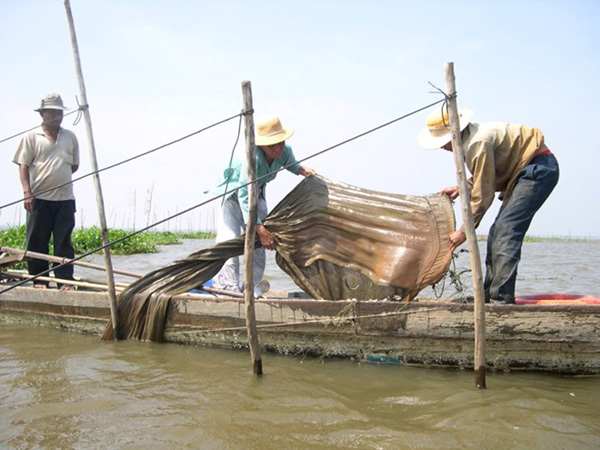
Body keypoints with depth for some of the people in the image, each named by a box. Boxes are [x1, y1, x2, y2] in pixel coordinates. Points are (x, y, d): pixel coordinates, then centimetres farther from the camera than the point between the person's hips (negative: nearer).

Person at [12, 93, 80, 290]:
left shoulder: (70, 137, 14)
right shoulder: (32, 137, 4)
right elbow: (24, 165, 0)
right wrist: (27, 191, -10)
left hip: (65, 198, 2)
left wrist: (60, 176, 6)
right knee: (37, 241, 2)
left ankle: (65, 281, 5)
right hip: (39, 198, -2)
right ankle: (38, 280, 13)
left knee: (64, 242, 2)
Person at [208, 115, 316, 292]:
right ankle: (229, 286, -17)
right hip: (233, 194, -6)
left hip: (257, 195, 6)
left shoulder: (285, 152, -18)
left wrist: (302, 170, -10)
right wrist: (261, 229, -43)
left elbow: (291, 164, 12)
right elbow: (244, 196, -40)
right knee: (230, 239, -19)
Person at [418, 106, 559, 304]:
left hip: (539, 168, -11)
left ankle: (501, 298, -19)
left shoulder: (478, 143, -24)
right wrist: (460, 188, 6)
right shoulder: (471, 137, 6)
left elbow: (483, 195, -22)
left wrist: (464, 231, -16)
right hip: (527, 171, 11)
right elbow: (485, 176, 20)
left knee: (505, 231, -18)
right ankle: (489, 296, 13)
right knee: (497, 234, 8)